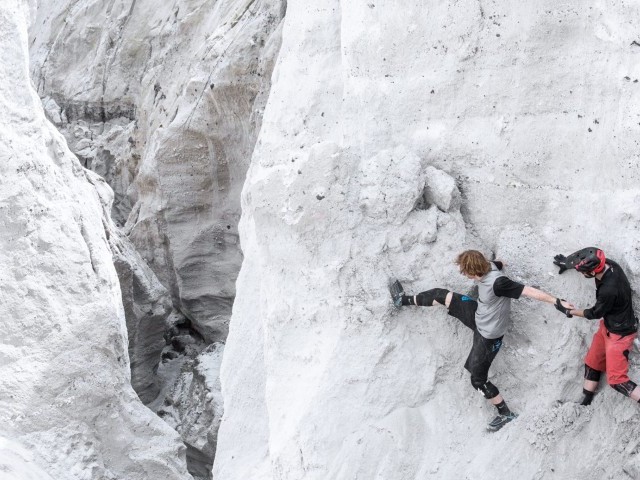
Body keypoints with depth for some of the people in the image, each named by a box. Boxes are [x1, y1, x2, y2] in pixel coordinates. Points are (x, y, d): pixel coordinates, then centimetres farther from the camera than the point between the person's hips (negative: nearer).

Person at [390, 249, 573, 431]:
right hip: (478, 317, 8)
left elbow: (529, 291, -36)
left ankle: (506, 414, 21)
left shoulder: (497, 282, -39)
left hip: (488, 334, -8)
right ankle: (404, 300, 34)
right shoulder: (488, 267, -16)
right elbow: (501, 263, 7)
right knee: (442, 295, 10)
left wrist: (557, 301, -33)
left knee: (478, 380, 3)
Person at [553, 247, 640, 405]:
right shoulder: (608, 263, -17)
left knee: (616, 379, -4)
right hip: (608, 325, 9)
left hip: (619, 333, -9)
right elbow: (590, 260, 10)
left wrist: (570, 312, -3)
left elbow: (595, 314, -17)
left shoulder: (608, 290, -37)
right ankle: (585, 402, 33)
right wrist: (568, 262, 17)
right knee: (592, 363, 18)